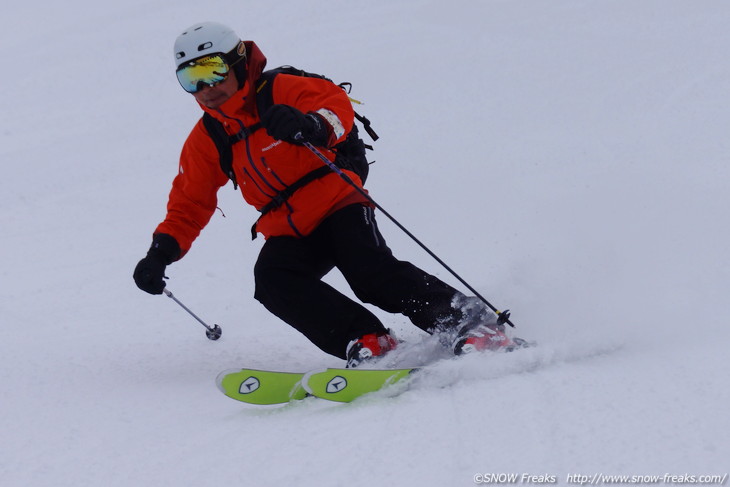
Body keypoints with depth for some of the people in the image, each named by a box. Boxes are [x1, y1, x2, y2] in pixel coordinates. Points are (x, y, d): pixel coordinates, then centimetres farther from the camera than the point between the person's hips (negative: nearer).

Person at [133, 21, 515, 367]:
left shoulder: (280, 91, -6)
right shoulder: (205, 142, 9)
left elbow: (336, 104, -21)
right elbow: (189, 205, 15)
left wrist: (314, 126, -45)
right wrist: (161, 252, 0)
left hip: (337, 205, -4)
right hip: (289, 235, 5)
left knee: (373, 274, -28)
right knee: (271, 279, -27)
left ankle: (470, 322, -18)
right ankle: (366, 343, -30)